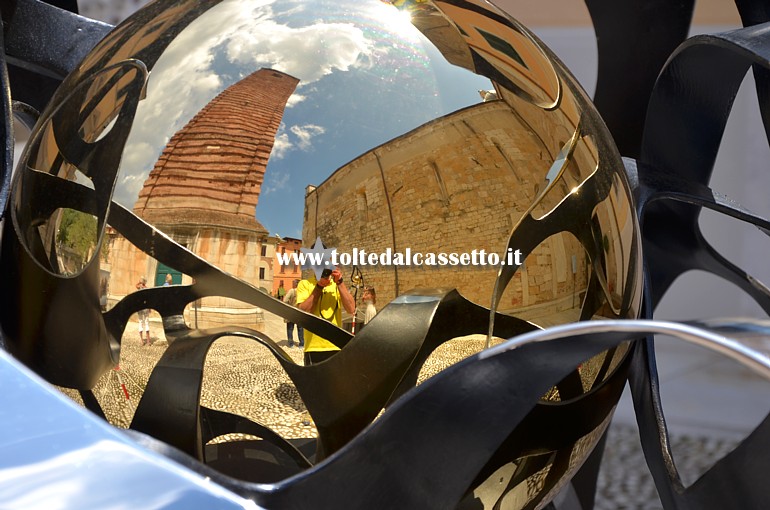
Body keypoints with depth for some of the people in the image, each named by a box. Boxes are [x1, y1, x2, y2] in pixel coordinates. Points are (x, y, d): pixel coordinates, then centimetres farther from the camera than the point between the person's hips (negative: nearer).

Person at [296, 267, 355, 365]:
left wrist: (340, 282, -10)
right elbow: (302, 313, -11)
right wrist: (319, 286, -13)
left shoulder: (337, 284, 11)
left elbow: (351, 309, -4)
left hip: (336, 347, 3)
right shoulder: (305, 284, 3)